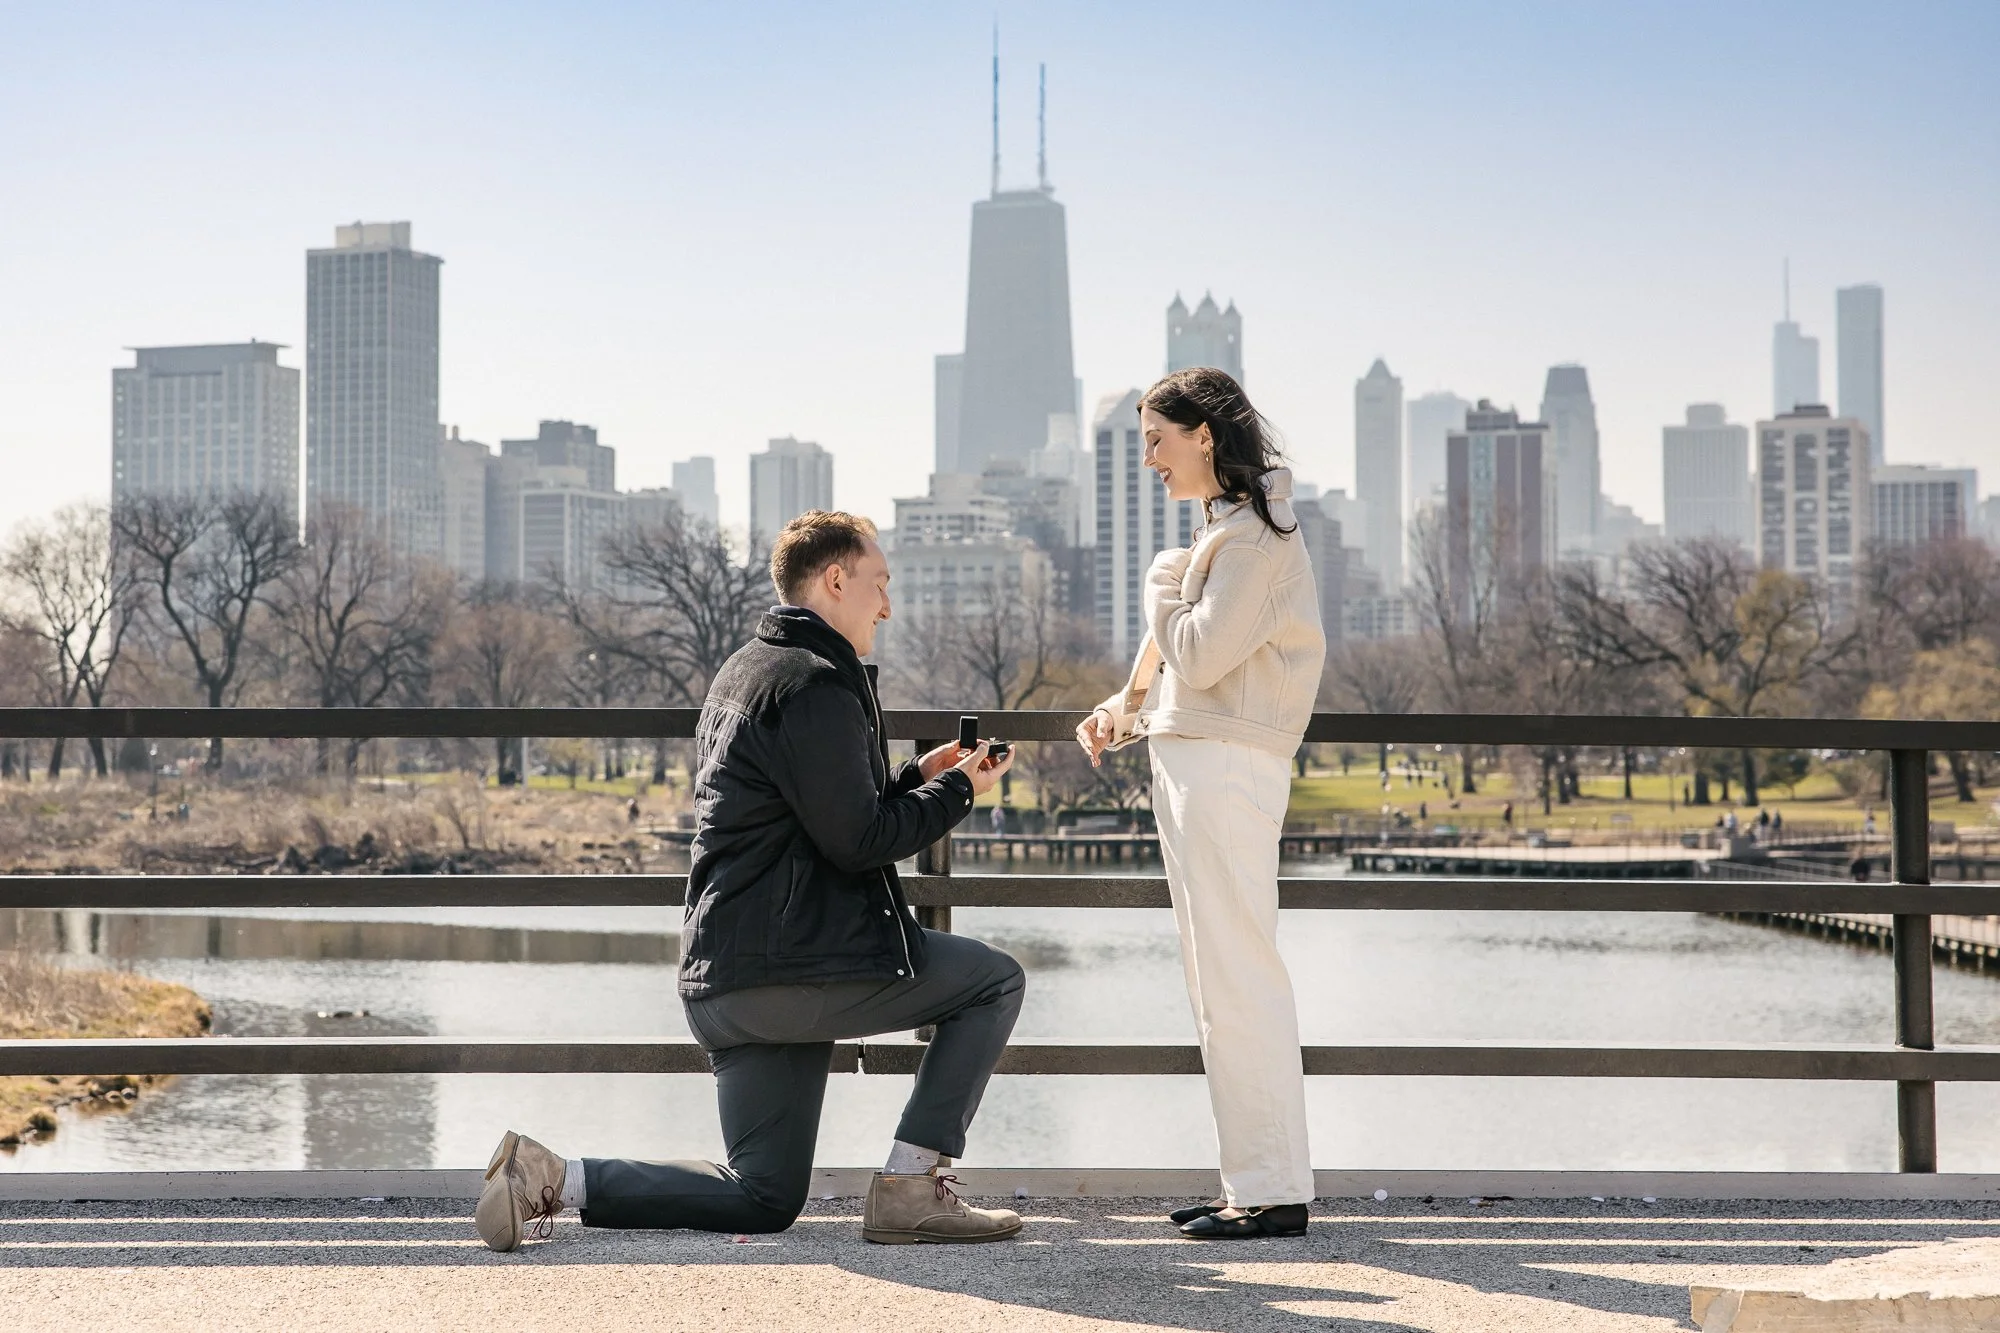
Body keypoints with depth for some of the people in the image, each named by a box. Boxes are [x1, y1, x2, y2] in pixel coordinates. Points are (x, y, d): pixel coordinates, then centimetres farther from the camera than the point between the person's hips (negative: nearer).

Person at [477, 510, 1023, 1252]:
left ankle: (553, 1178, 0)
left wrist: (915, 778, 22)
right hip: (794, 963, -10)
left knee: (765, 1198, 14)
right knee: (995, 982, 5)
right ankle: (908, 1190, -1)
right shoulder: (815, 683, -12)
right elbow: (857, 842, -14)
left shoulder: (745, 672, 21)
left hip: (722, 982, 10)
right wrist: (956, 791, 0)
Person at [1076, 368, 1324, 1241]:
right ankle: (1256, 1184, 14)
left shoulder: (1253, 533, -11)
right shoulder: (1228, 529, 20)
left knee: (1238, 980, -9)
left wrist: (1162, 587, -2)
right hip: (1192, 768, 10)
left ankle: (1274, 1189, -7)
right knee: (1222, 982, 11)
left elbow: (1202, 657, -19)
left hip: (1222, 773, -10)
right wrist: (1124, 712, 9)